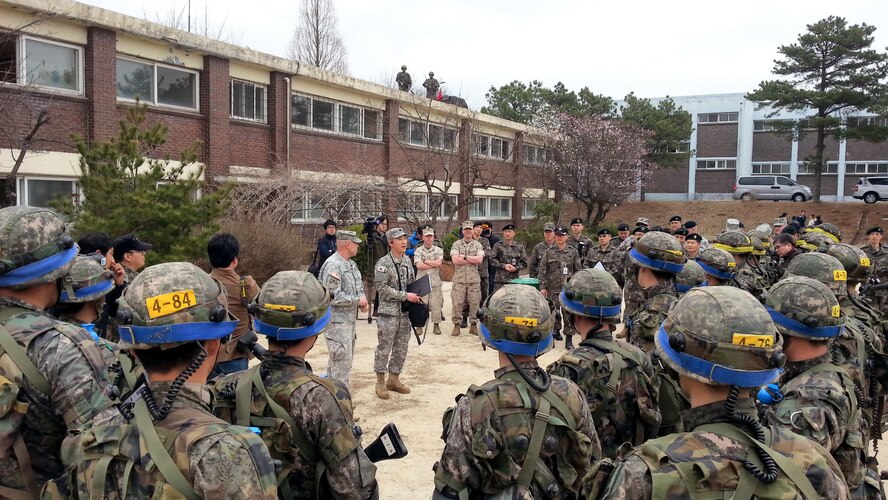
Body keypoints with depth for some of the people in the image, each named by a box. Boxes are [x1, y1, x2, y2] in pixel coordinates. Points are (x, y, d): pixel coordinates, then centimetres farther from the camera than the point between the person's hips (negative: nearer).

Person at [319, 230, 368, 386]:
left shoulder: (351, 264, 12)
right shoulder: (333, 266, -19)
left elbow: (358, 287, 20)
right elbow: (333, 296, -25)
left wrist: (363, 300, -1)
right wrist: (357, 301, -16)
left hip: (350, 320, 10)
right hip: (337, 322, -10)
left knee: (336, 360, 20)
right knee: (342, 363, -8)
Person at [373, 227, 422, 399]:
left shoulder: (407, 261, 8)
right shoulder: (383, 263, -11)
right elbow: (382, 288, -16)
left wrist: (416, 297, 0)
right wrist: (406, 296, -18)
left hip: (405, 311, 6)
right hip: (389, 312, -6)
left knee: (401, 348, 12)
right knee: (384, 348, 2)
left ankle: (394, 379, 25)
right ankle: (380, 382, 14)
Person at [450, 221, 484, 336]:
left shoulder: (478, 245, 8)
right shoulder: (456, 244, 5)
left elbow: (480, 259, -8)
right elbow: (455, 260, -10)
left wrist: (465, 257, -9)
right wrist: (473, 260, -7)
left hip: (474, 279, 1)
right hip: (459, 279, -1)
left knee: (474, 303, 4)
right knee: (457, 303, -1)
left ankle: (473, 325, 14)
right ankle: (456, 325, 9)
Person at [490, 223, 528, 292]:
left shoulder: (519, 246, 12)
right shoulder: (498, 245, 6)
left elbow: (524, 263, 9)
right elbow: (492, 260, 0)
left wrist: (516, 268, -9)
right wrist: (504, 266, -11)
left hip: (514, 279, 2)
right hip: (500, 279, -2)